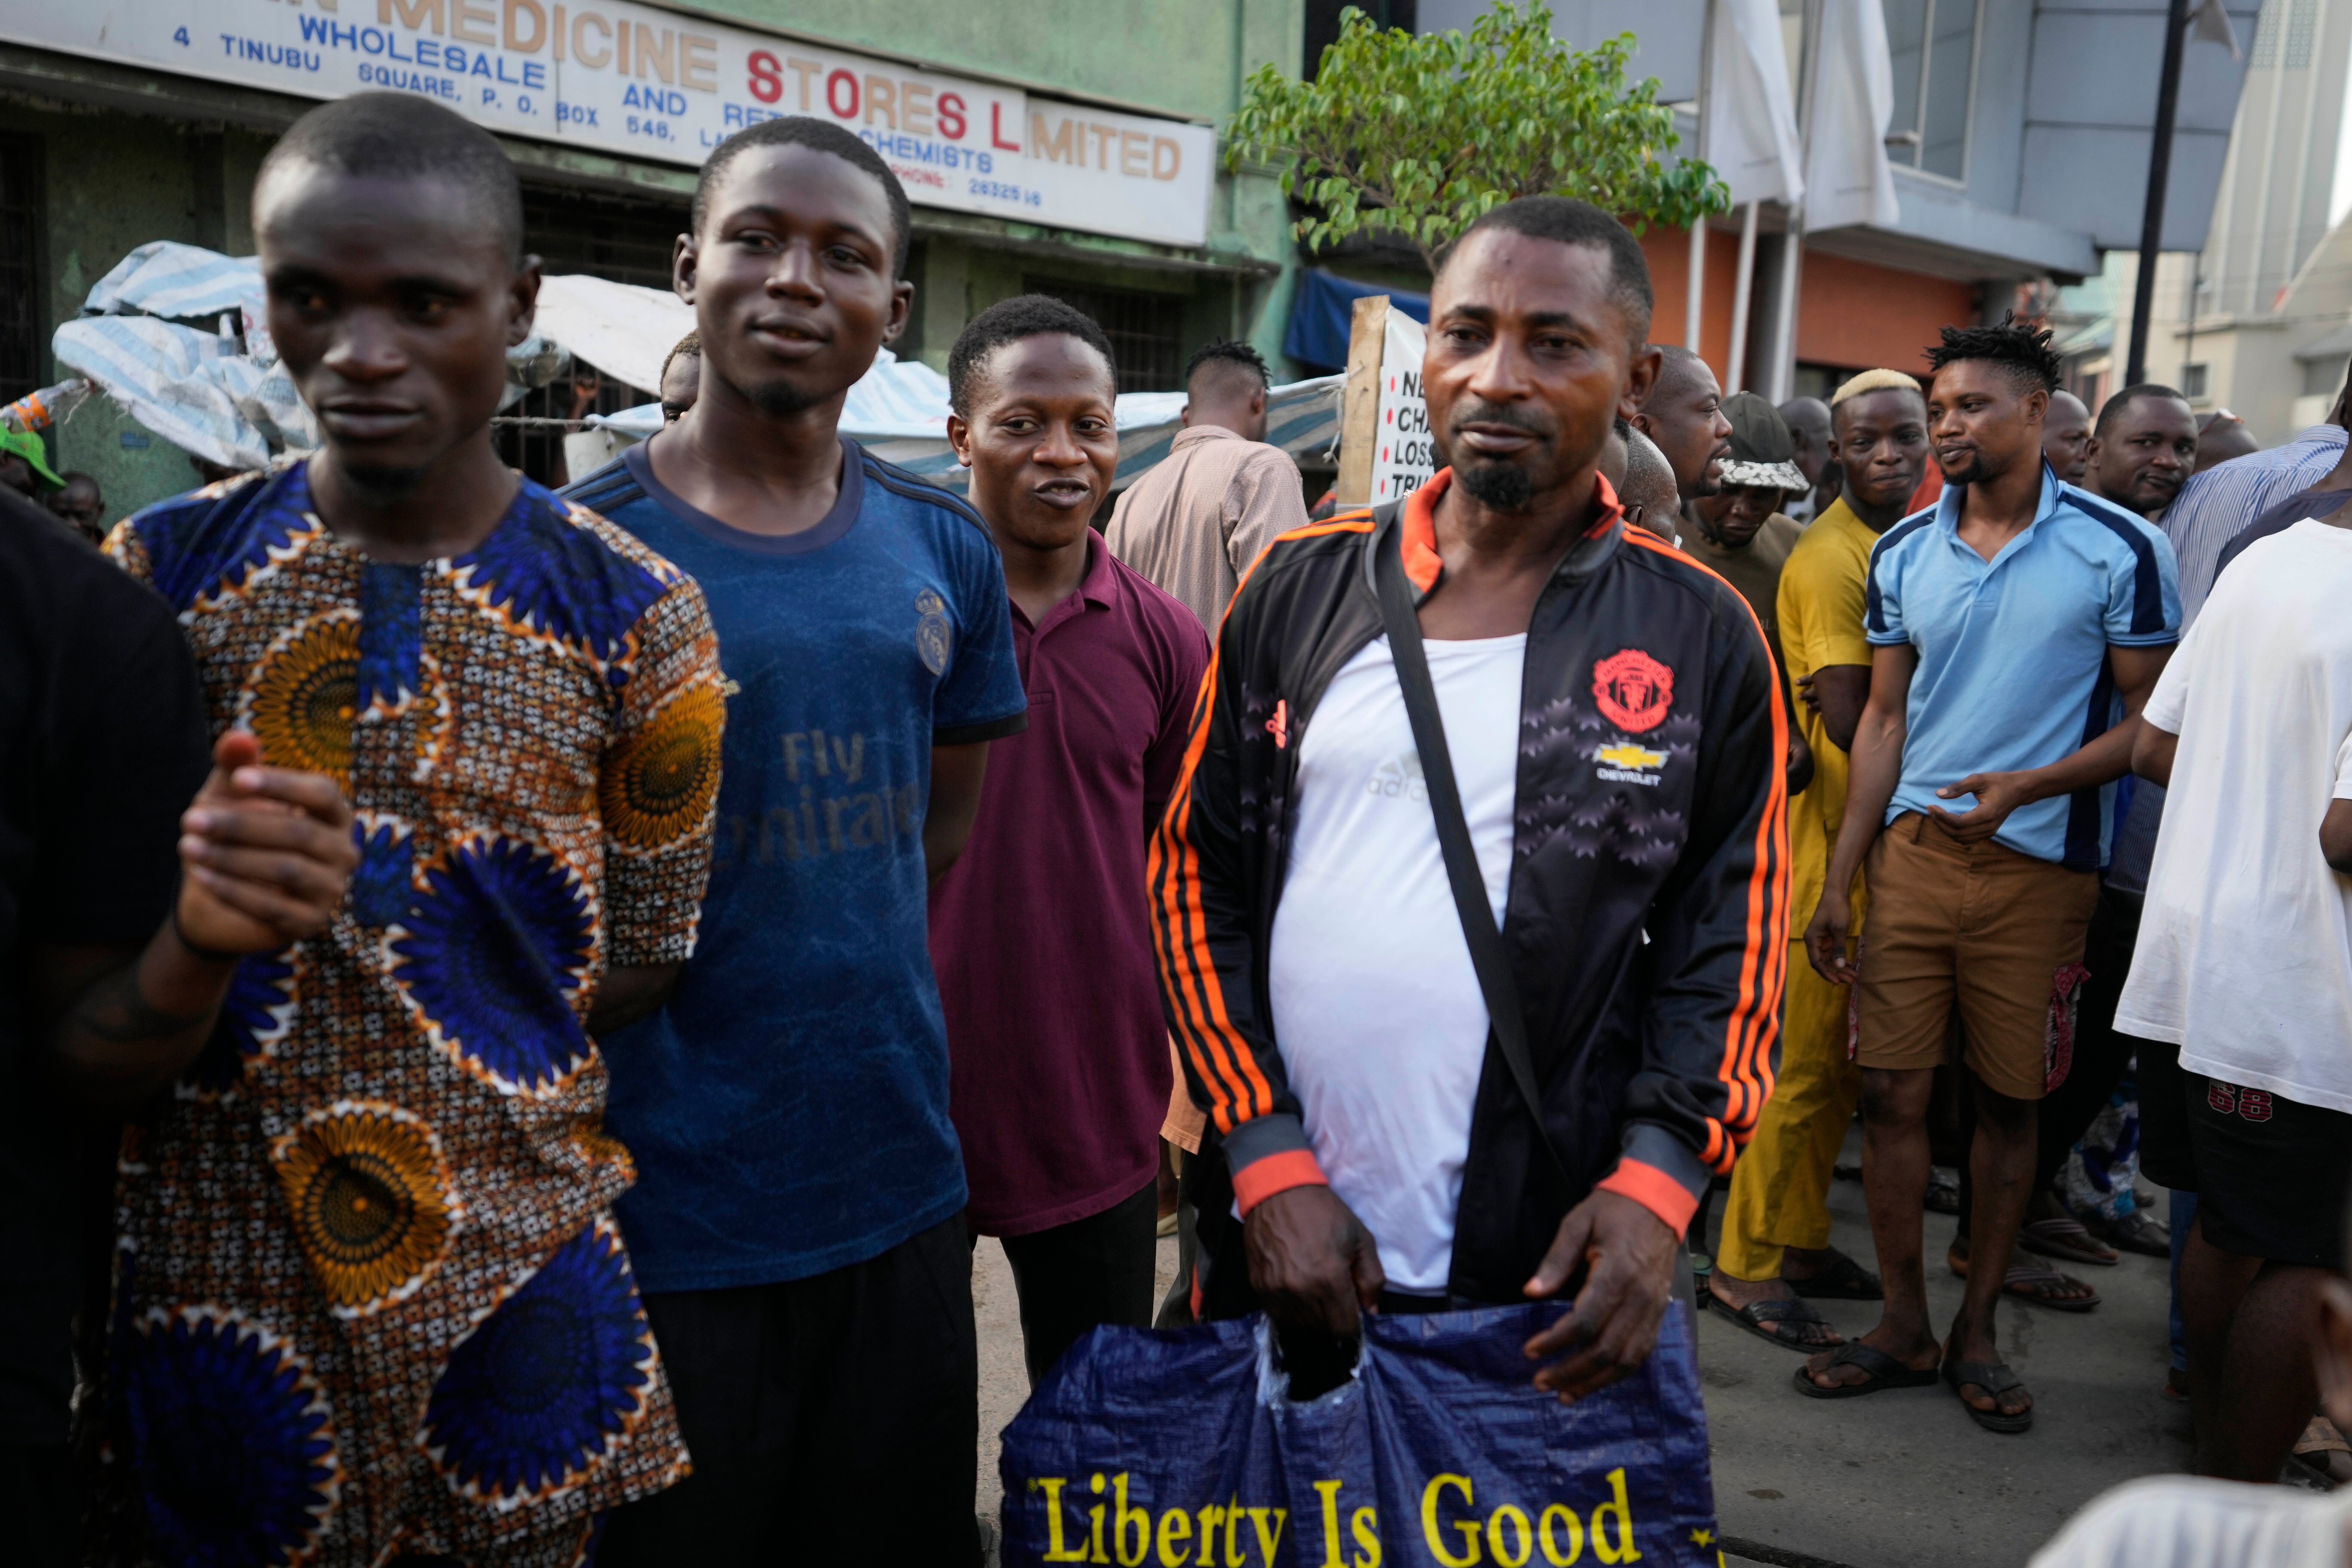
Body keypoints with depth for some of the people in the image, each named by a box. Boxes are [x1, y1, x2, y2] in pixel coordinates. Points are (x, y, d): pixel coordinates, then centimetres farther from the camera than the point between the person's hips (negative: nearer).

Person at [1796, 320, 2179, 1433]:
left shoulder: (2118, 548, -3)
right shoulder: (1902, 554, 7)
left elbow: (2150, 717, -2)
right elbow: (1885, 719, 10)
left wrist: (2031, 784, -19)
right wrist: (1837, 880, 5)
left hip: (2039, 869, -2)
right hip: (1914, 851, 3)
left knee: (2010, 1103, 7)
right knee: (1891, 1091, 1)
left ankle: (1977, 1330, 23)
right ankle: (1903, 1329, 16)